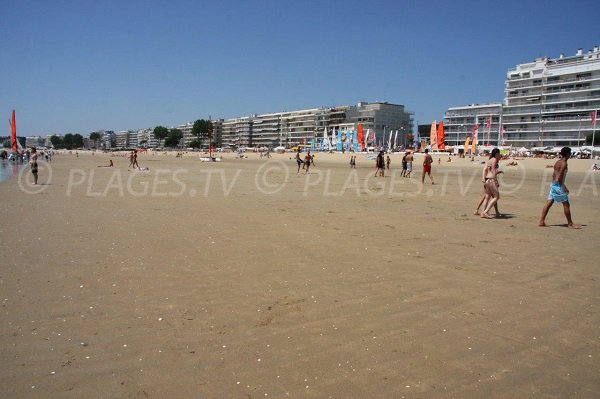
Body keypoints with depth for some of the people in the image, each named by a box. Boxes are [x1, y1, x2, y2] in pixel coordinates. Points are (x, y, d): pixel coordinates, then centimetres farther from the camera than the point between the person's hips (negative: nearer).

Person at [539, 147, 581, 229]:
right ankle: (570, 224, 8)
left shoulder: (558, 162, 13)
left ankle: (542, 221, 5)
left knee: (549, 203, 7)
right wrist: (563, 187, -14)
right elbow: (559, 177, -21)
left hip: (553, 184, 9)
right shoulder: (564, 163, -13)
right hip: (558, 185, -9)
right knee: (566, 204, 0)